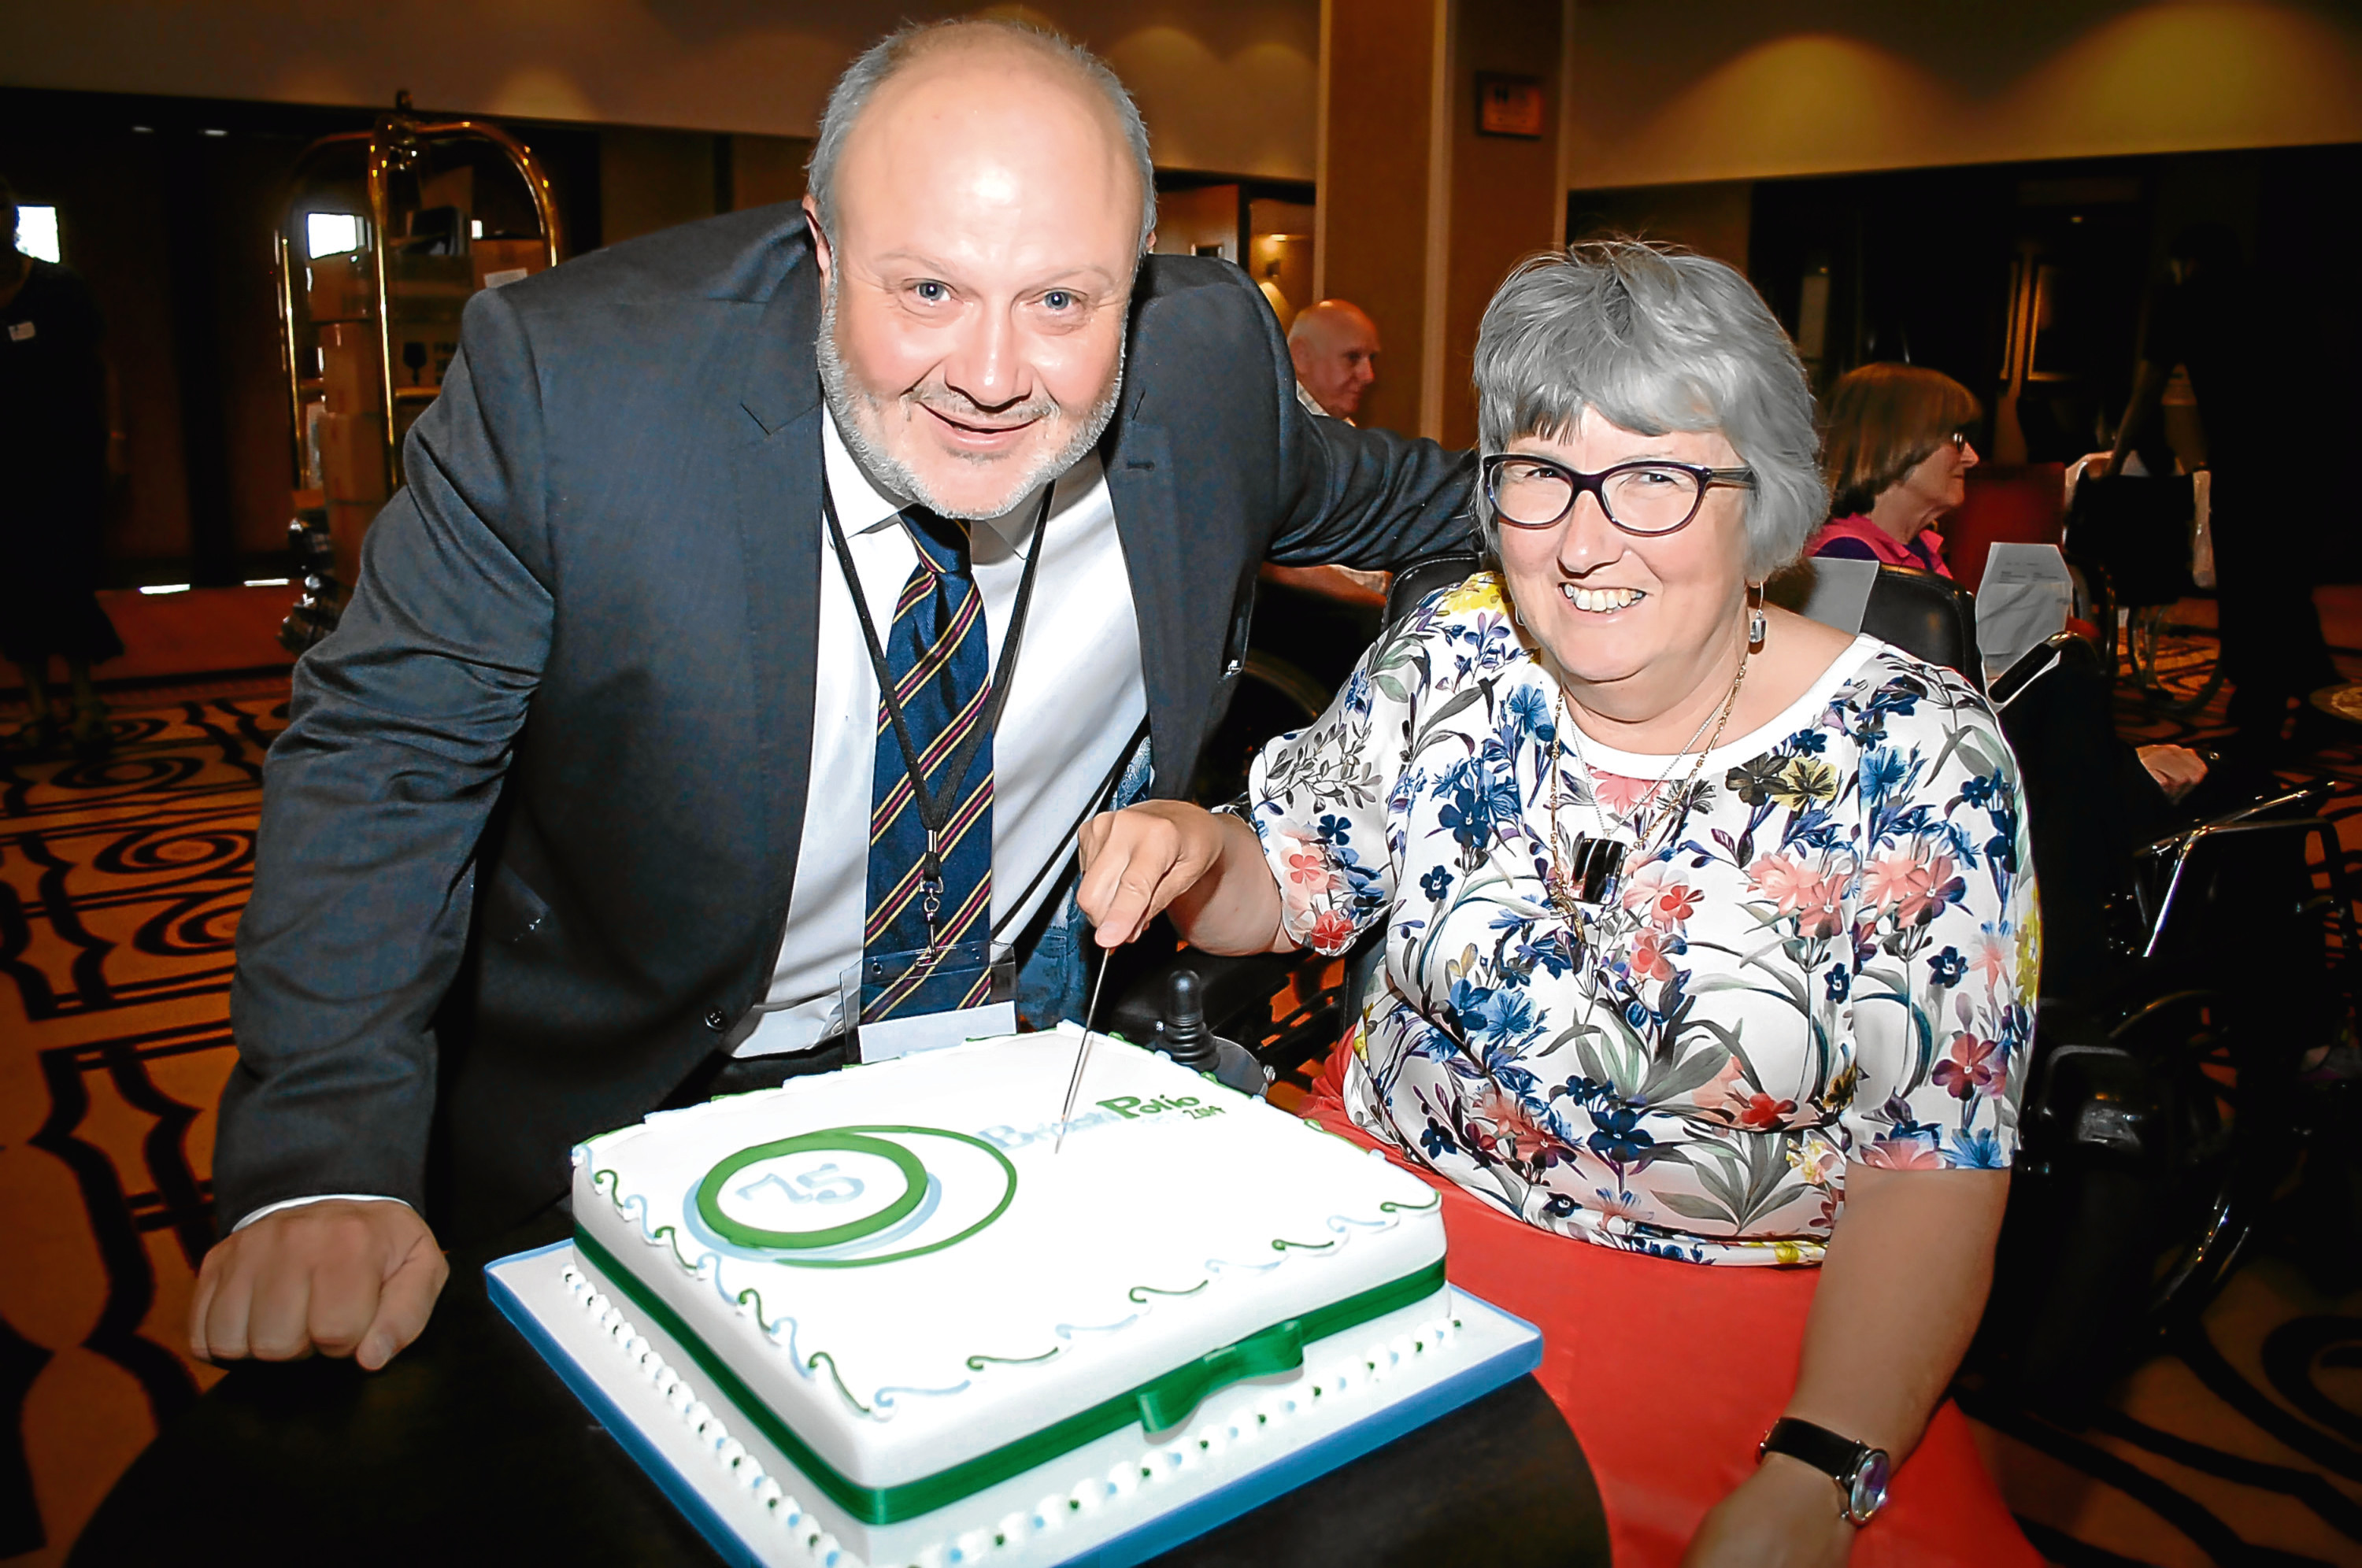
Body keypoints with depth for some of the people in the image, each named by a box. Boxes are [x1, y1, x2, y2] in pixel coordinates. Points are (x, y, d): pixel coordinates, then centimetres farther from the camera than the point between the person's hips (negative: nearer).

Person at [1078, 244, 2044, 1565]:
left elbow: (1935, 1164, -10)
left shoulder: (1919, 756, -11)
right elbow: (1284, 887, 9)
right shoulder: (1455, 656, -2)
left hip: (1734, 1313, -1)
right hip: (1386, 1222, 2)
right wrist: (1192, 848, -14)